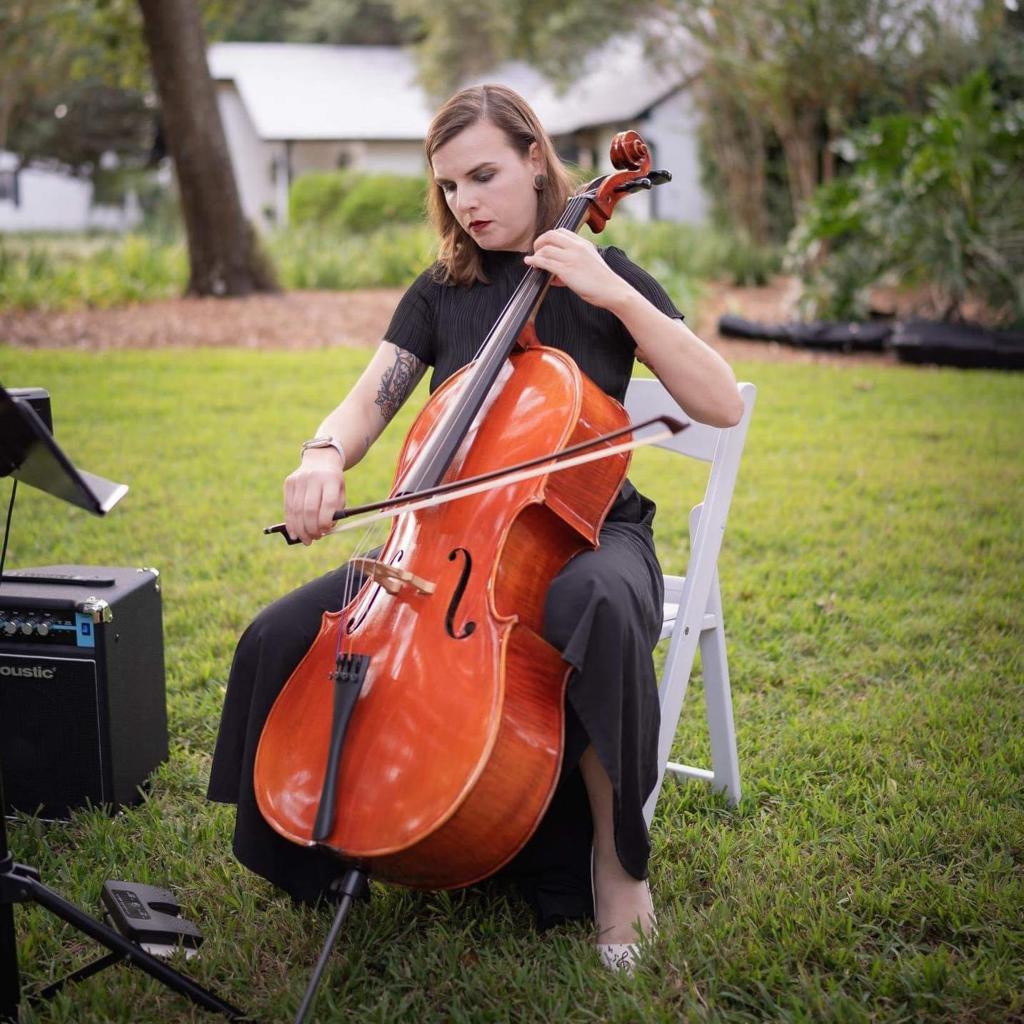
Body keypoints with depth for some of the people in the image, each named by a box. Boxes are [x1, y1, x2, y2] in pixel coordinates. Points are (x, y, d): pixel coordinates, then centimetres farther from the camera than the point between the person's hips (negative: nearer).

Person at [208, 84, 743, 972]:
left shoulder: (605, 277, 0)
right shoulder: (440, 293, 10)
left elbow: (723, 404, -10)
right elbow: (366, 405, 1)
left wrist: (615, 294, -19)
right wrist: (325, 457, -23)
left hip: (585, 533, -3)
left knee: (598, 611, -42)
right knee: (281, 639, -18)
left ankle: (613, 857, -20)